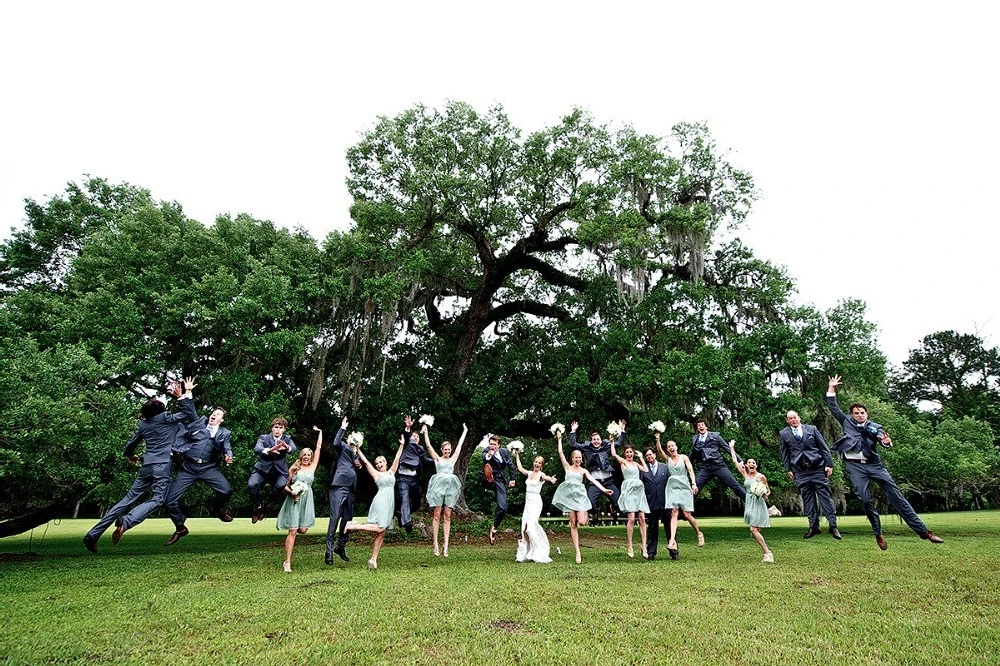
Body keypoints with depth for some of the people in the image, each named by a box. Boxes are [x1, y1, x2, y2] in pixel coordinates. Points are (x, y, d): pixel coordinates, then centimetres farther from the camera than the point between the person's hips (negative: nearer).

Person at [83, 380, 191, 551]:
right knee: (157, 500, -7)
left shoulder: (143, 424, 13)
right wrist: (181, 395, 8)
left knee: (129, 499, 10)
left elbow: (129, 446, 22)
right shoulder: (166, 418, -4)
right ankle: (126, 522, -30)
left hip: (147, 465, 6)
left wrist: (131, 456, 43)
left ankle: (93, 534, 10)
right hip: (162, 465, -6)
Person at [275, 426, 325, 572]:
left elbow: (319, 448, 9)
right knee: (293, 531, -8)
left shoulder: (312, 467, 8)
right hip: (294, 500, -3)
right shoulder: (293, 468, 4)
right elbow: (285, 485, 6)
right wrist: (292, 492, -14)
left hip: (307, 501, 3)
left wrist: (319, 432, 13)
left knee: (303, 530, -3)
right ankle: (287, 562, -2)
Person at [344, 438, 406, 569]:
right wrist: (357, 449, 6)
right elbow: (366, 461, 7)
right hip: (381, 501, -5)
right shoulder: (376, 474, 8)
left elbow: (397, 458, 18)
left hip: (390, 503, 5)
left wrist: (402, 445, 14)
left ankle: (373, 559, 4)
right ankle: (354, 526, -6)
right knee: (380, 528, -20)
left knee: (381, 534, 2)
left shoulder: (391, 472, 19)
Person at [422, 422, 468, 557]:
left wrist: (465, 431, 23)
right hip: (439, 484, -3)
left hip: (450, 486, 3)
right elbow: (428, 446, 2)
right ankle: (436, 544, 3)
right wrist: (425, 432, -6)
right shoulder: (437, 459, 11)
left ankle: (446, 545, 2)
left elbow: (460, 445, 20)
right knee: (437, 515, 0)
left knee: (447, 516, 2)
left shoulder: (452, 459, 18)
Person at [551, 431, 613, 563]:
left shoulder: (584, 470, 11)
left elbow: (593, 480, 1)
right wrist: (559, 439, 6)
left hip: (580, 495, 0)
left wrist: (604, 489, -12)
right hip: (569, 496, 0)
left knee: (581, 522, -16)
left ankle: (585, 513, 22)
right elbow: (560, 453, 3)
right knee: (573, 524, -2)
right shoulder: (567, 467, 9)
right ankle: (577, 552, 2)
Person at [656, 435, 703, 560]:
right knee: (674, 513, -11)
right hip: (673, 488, 1)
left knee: (687, 515, -6)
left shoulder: (684, 457, 7)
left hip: (684, 487, -1)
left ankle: (699, 534, 21)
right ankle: (672, 541, -19)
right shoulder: (667, 459, 11)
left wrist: (693, 484, -17)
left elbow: (690, 470, -3)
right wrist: (657, 438, -18)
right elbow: (659, 449, -5)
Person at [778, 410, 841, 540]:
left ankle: (833, 525, 4)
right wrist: (788, 469, 5)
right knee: (807, 499, 5)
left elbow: (824, 447, 5)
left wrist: (829, 464, -1)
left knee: (825, 496, -1)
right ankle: (813, 526, 12)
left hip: (818, 468, -1)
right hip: (800, 472, 1)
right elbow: (784, 453, 10)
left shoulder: (812, 429, 6)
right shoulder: (783, 434, 7)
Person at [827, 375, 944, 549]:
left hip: (874, 465, 1)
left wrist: (886, 441, -29)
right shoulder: (847, 422, 13)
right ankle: (878, 534, 10)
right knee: (866, 500, -5)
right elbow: (833, 407, 10)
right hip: (855, 466, -1)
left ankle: (922, 530, 2)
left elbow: (881, 437, -5)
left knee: (896, 494, -3)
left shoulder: (874, 426, 13)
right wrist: (832, 389, 3)